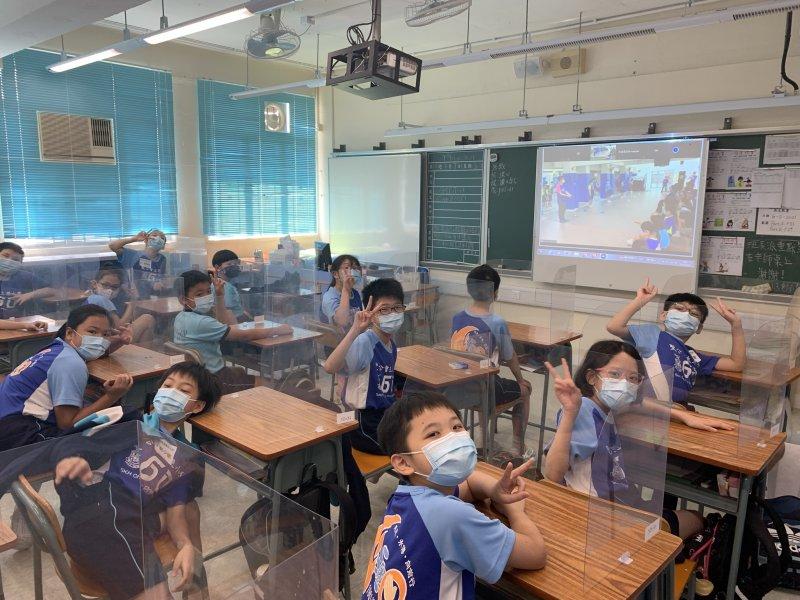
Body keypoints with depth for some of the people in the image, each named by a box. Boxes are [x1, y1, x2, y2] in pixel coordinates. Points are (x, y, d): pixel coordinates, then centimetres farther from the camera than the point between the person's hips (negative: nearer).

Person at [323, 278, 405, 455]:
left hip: (387, 418, 8)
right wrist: (355, 330, -45)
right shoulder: (364, 342, -20)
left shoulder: (391, 345, 5)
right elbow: (330, 367, -39)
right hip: (366, 426, -8)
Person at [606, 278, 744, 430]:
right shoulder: (653, 333, 11)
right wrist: (640, 301, -2)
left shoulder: (694, 357, 29)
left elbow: (737, 364, 27)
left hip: (677, 411, 6)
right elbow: (613, 327, -3)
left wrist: (736, 323, 25)